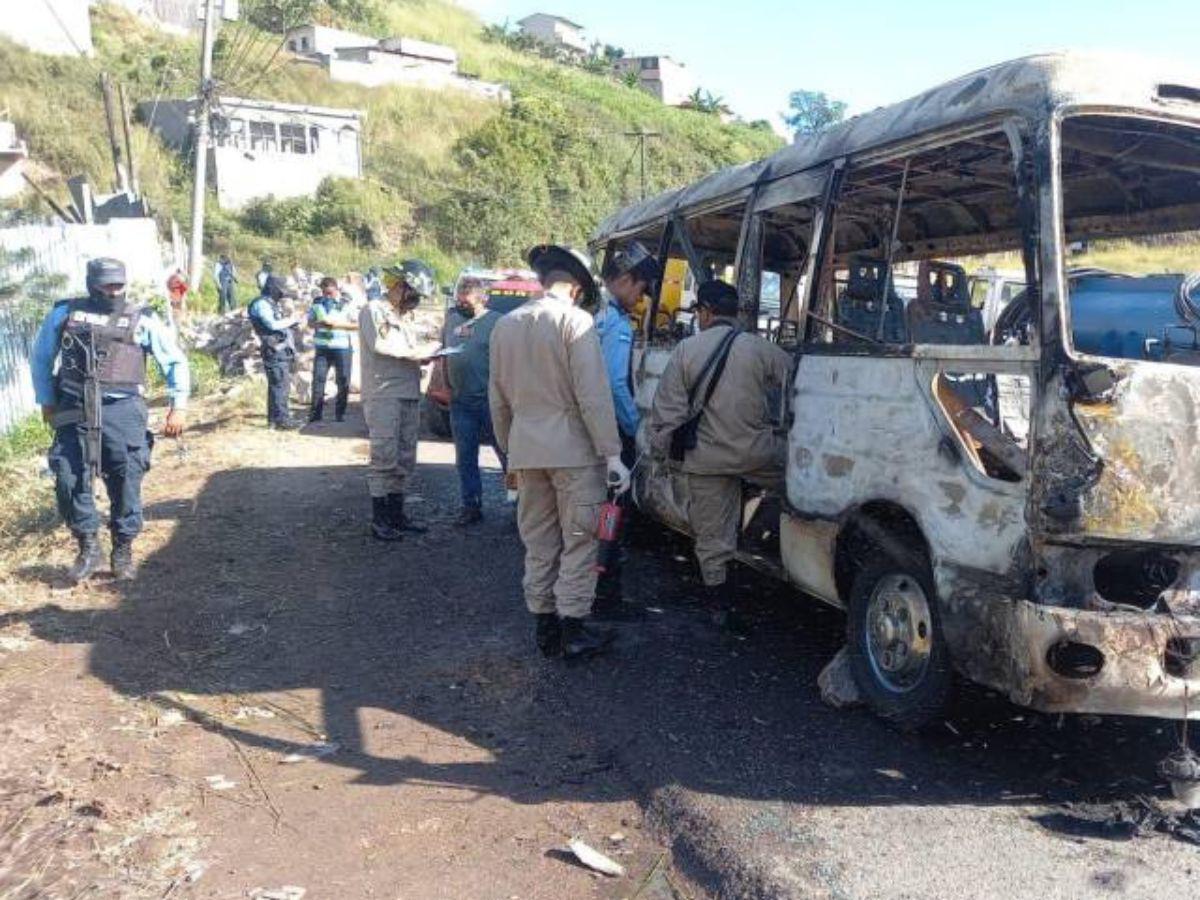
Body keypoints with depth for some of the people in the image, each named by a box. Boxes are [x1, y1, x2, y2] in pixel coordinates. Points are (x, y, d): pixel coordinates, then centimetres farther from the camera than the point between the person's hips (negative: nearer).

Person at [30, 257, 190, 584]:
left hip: (123, 411, -1)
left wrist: (178, 407, 2)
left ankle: (123, 550, 18)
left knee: (125, 483, 1)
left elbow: (175, 360, 8)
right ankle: (88, 547, 15)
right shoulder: (64, 314, 8)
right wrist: (47, 402, 14)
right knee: (69, 481, -3)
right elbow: (41, 357, 19)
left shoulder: (142, 320, 3)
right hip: (75, 411, 1)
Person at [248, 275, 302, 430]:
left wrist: (292, 322, 8)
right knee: (280, 385, -11)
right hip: (274, 350, -10)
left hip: (282, 349, 10)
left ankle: (273, 418, 18)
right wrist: (291, 319, -9)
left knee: (278, 385, 12)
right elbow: (273, 325, -19)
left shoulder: (271, 304, 21)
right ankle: (281, 419, -11)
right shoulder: (261, 304, -10)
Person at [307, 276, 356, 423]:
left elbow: (357, 325, -6)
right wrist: (319, 324, -10)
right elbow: (310, 321, 13)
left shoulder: (347, 303, -3)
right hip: (322, 346, 2)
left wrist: (338, 324, -18)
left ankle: (340, 413, 14)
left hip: (342, 347, -2)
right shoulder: (317, 302, 7)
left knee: (343, 381, 3)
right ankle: (315, 413, 5)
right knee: (318, 378, -2)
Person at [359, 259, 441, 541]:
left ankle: (396, 515, 18)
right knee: (384, 459, -7)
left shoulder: (408, 317, 22)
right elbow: (379, 345, -18)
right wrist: (415, 352, -15)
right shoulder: (374, 311, -3)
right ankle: (379, 520, -2)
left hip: (410, 396, 8)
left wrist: (428, 350, 3)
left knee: (404, 460, 10)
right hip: (383, 396, -8)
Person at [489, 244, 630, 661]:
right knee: (579, 541, 4)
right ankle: (573, 629, 8)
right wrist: (612, 455, -13)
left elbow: (498, 398, 15)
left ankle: (543, 625, 21)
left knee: (538, 542, 14)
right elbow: (593, 395, -15)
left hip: (525, 450, 6)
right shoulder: (575, 321, -9)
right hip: (572, 450, -6)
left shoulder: (505, 325, 10)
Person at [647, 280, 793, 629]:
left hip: (706, 460, 2)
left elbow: (667, 408, -6)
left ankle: (719, 605, 21)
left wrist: (662, 445, 7)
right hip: (757, 452, -1)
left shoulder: (685, 351, -5)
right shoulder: (760, 348, -5)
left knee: (712, 535, 12)